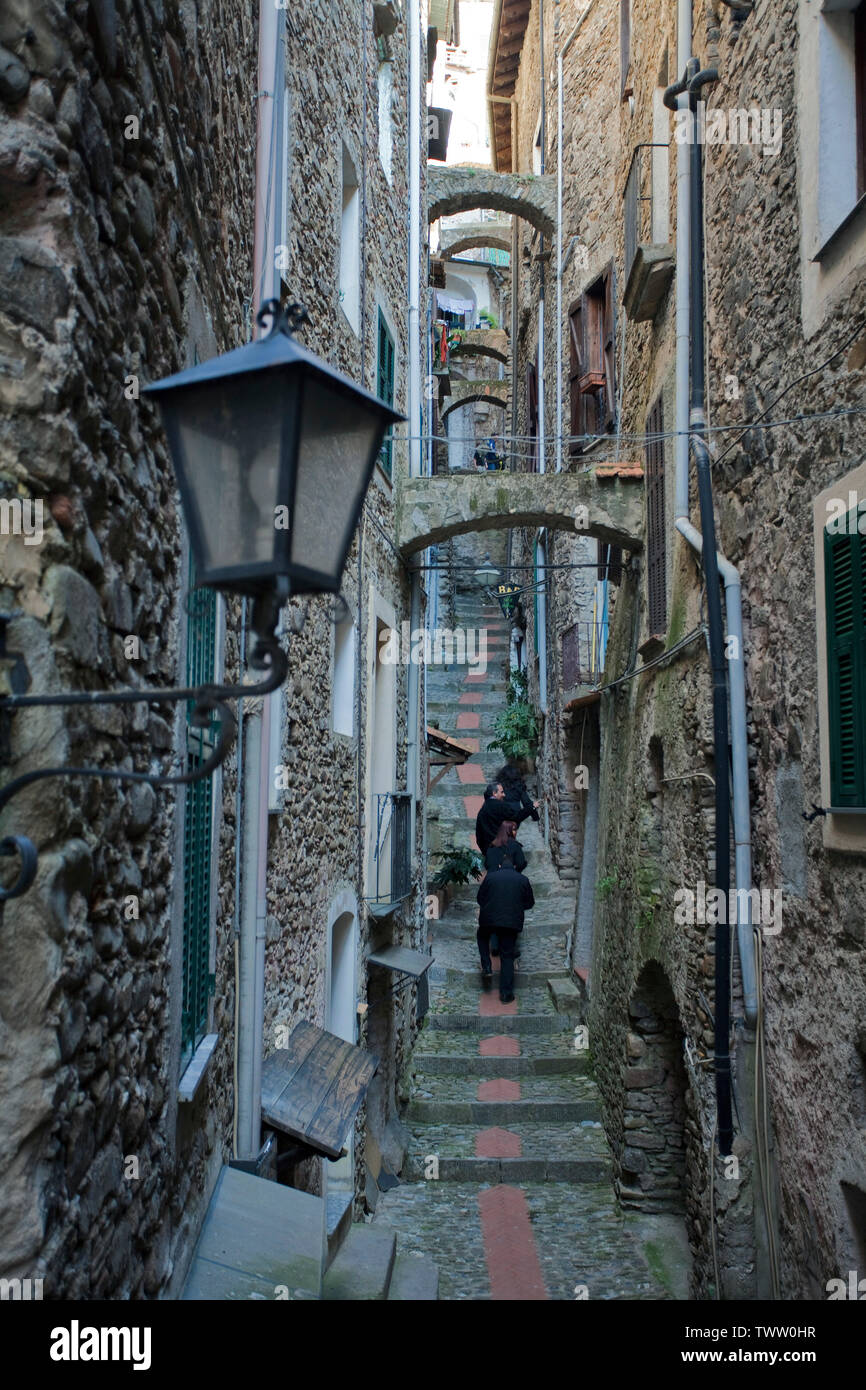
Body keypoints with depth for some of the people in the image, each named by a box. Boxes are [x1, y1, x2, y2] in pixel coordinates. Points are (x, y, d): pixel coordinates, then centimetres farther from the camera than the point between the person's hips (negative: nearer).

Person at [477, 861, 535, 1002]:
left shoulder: (490, 877, 3)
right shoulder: (523, 880, 4)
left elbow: (480, 898, 8)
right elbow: (530, 903, 10)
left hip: (489, 918, 0)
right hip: (512, 922, 0)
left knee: (482, 938, 31)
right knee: (507, 956, 8)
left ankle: (487, 968, 14)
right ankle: (506, 993, 8)